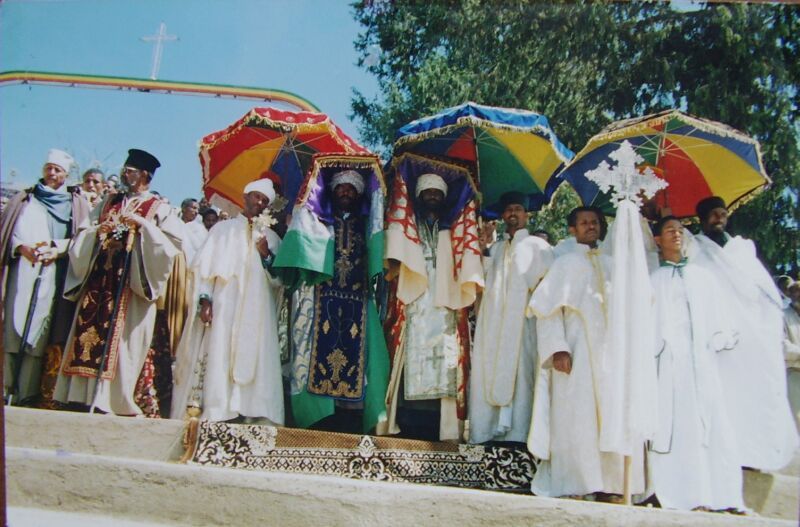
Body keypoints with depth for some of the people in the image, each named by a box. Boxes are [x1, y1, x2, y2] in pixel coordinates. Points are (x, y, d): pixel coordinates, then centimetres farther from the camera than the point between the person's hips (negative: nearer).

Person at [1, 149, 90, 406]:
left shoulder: (76, 203, 16)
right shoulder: (24, 199, 19)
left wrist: (58, 249, -11)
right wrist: (22, 247, -9)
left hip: (54, 272, -1)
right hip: (21, 267, 1)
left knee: (39, 332, -7)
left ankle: (26, 396, -6)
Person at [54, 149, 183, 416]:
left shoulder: (159, 209, 6)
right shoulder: (108, 203, 19)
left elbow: (174, 241, -8)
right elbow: (82, 236, 15)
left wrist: (142, 225, -14)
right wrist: (98, 230, -6)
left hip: (132, 286, -4)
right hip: (99, 281, 4)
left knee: (122, 340, -7)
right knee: (91, 334, 0)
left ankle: (117, 398, -3)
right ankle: (86, 395, 5)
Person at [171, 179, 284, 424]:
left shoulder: (271, 237, 18)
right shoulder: (223, 229, 14)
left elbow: (278, 279, 13)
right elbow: (206, 266, 5)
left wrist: (267, 256, -5)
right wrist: (205, 299, -9)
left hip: (257, 311, 1)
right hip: (223, 307, -1)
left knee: (254, 359, -8)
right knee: (219, 356, -9)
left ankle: (252, 413, -9)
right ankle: (217, 414, -10)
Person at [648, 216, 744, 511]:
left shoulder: (703, 276, 21)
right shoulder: (653, 279, 14)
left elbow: (715, 314, 15)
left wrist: (722, 339, -2)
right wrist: (651, 349, -8)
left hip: (703, 357, 2)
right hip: (670, 358, -2)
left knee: (714, 425, -5)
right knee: (676, 427, -6)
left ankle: (722, 497, -4)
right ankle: (685, 497, -6)